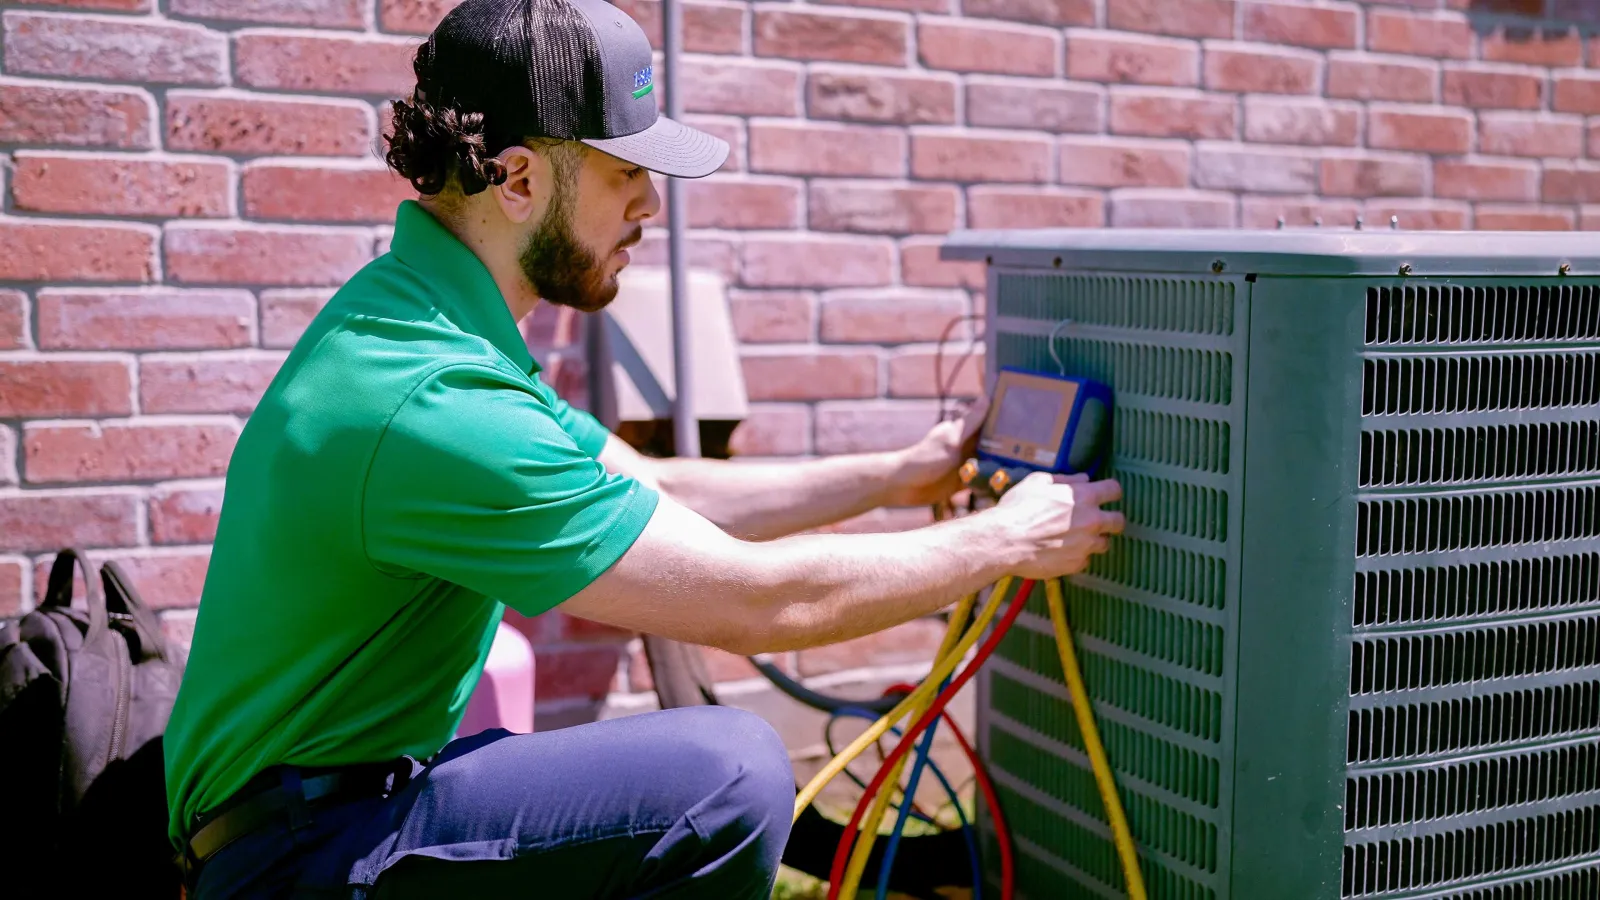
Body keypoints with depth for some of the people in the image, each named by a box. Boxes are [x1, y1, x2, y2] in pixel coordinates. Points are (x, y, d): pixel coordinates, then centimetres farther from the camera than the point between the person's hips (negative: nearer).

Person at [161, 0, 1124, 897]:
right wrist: (1006, 540, -10)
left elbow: (657, 492, 11)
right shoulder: (436, 407, -28)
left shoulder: (417, 314, 4)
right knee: (731, 773, -26)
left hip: (357, 784, 10)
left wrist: (900, 473, 12)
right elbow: (760, 599, -24)